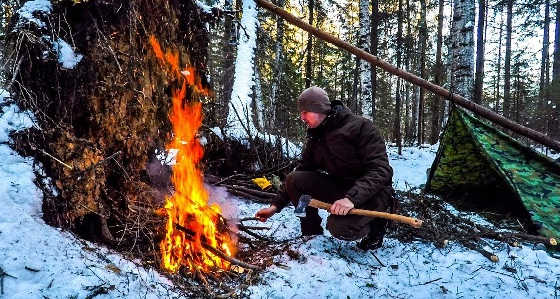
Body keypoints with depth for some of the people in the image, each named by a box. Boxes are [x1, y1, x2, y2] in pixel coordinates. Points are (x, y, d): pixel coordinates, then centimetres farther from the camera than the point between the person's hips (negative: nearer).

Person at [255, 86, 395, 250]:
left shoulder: (360, 126, -16)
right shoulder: (315, 138, 6)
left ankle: (376, 223, 1)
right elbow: (301, 172, 9)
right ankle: (312, 229, 4)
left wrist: (352, 198, -35)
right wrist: (276, 205, 0)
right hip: (339, 188, 6)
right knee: (293, 179, -14)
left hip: (373, 193, -6)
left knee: (340, 227, -32)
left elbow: (381, 170, -23)